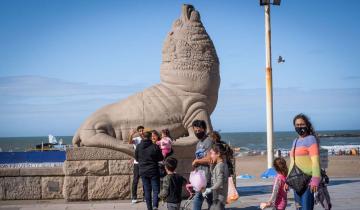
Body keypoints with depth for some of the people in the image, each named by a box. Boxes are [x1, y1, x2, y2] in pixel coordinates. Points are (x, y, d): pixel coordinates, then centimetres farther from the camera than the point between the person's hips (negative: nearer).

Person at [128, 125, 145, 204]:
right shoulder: (136, 139, -4)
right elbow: (130, 142, -26)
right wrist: (131, 135, -43)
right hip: (137, 163, -2)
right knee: (135, 181, -1)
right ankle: (134, 198, 4)